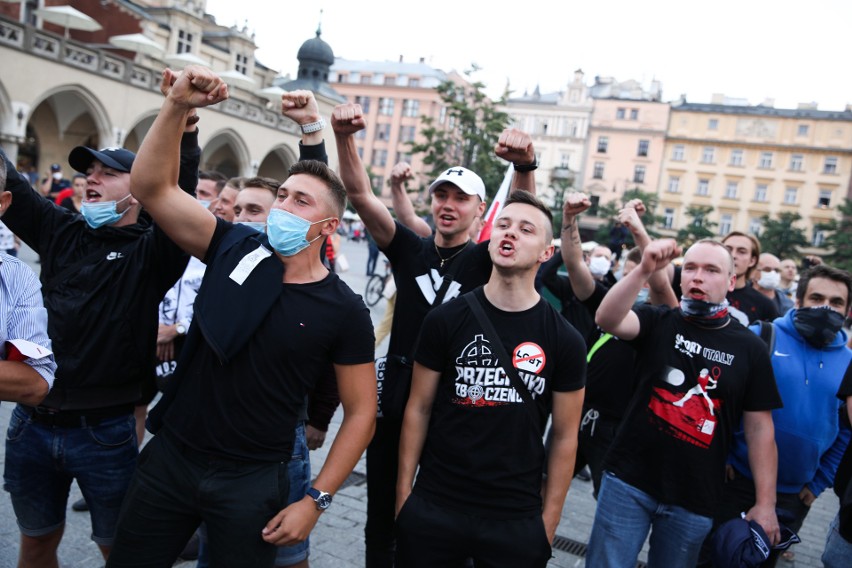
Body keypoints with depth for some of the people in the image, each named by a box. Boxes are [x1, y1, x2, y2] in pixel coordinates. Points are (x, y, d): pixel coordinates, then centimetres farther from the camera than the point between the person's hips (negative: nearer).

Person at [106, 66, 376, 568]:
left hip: (253, 480, -3)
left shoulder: (343, 310, -12)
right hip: (170, 455, 4)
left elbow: (361, 412, -8)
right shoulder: (236, 249, -4)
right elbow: (153, 188, -9)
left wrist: (316, 500, -10)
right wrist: (178, 106, -21)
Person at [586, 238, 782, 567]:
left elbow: (759, 427, 2)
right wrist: (644, 271, -32)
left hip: (694, 499, 1)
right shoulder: (658, 322, 0)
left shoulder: (750, 348, 1)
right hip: (628, 480, 0)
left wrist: (765, 504, -1)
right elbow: (606, 320, -21)